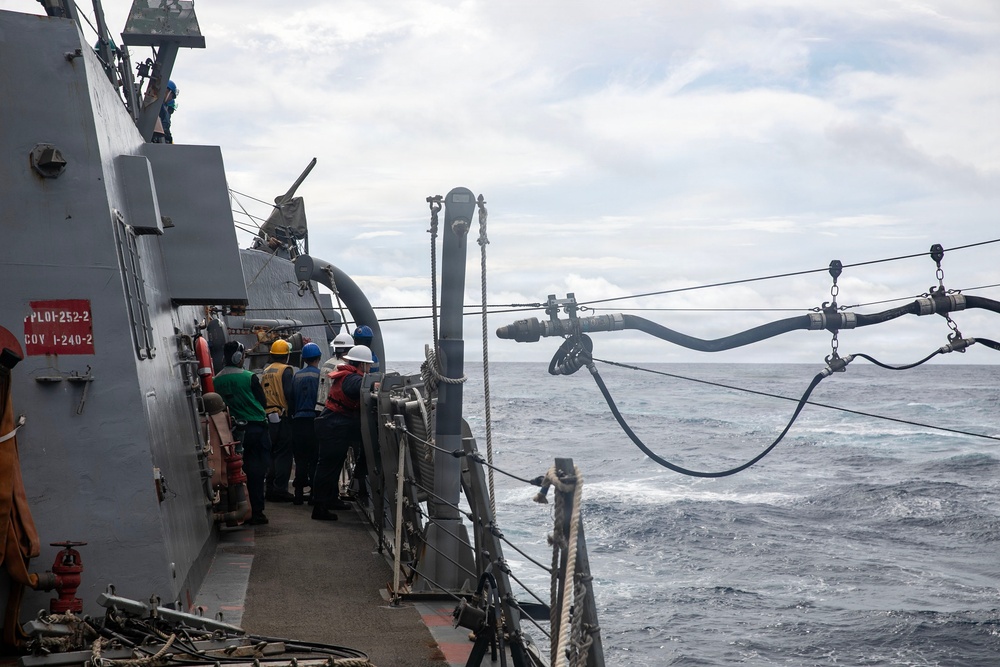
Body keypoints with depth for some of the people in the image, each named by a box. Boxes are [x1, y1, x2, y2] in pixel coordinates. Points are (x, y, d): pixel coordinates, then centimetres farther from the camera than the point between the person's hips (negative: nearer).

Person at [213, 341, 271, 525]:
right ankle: (256, 512, 0)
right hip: (255, 427, -4)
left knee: (240, 470, 12)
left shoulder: (217, 380, -1)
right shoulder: (249, 377, -12)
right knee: (257, 469, 1)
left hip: (234, 430, 4)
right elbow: (263, 402, -4)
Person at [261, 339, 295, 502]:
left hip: (267, 417, 7)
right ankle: (280, 490, -7)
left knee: (272, 454, 14)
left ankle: (270, 489, 17)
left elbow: (261, 394, 14)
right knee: (284, 454, -4)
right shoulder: (286, 370, -9)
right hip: (282, 417, -7)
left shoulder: (265, 371, 12)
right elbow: (289, 394, -16)